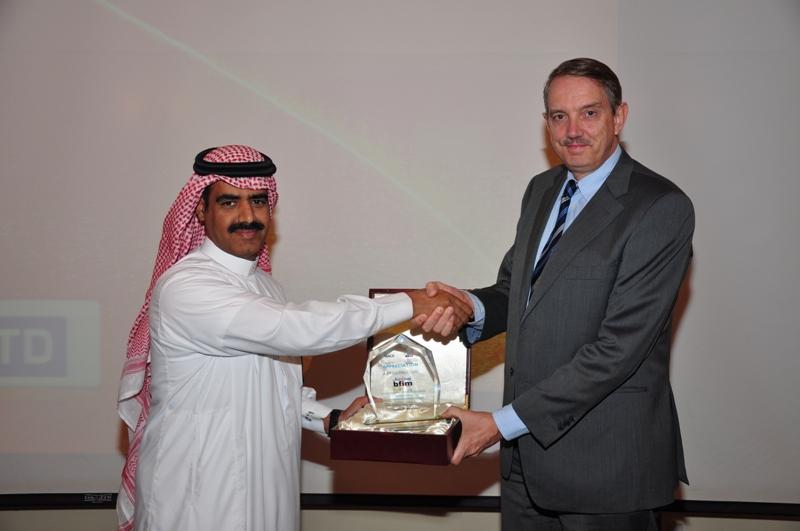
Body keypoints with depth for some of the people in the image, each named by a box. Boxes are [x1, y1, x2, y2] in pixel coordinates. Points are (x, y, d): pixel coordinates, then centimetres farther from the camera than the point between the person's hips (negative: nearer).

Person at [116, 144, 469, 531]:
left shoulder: (263, 285, 9)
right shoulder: (185, 288, -19)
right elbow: (295, 329, -29)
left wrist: (328, 419, 1)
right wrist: (409, 304, -23)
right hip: (197, 500, -7)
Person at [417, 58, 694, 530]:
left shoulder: (662, 208, -16)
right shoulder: (542, 190, 8)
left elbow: (618, 347, -21)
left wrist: (503, 422, -20)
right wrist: (471, 306, -11)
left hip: (604, 460, -6)